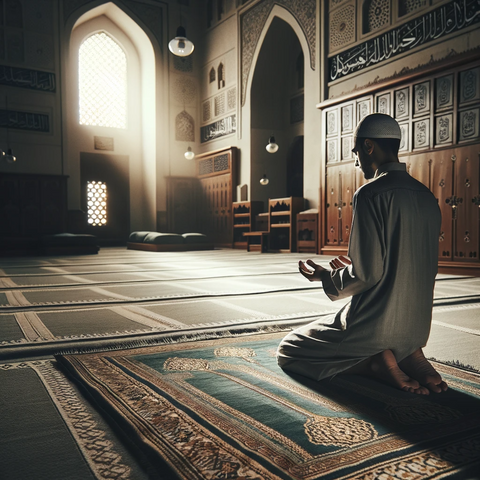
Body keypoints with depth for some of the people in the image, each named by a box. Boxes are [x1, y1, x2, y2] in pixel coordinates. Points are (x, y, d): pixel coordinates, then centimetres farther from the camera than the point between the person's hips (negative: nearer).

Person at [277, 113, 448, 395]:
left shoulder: (370, 194, -17)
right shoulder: (427, 197, 7)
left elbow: (367, 274, -21)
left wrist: (326, 277, -1)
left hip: (375, 324, -8)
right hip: (417, 327, 8)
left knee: (288, 352, 11)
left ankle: (377, 362, -6)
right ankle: (409, 355, 7)